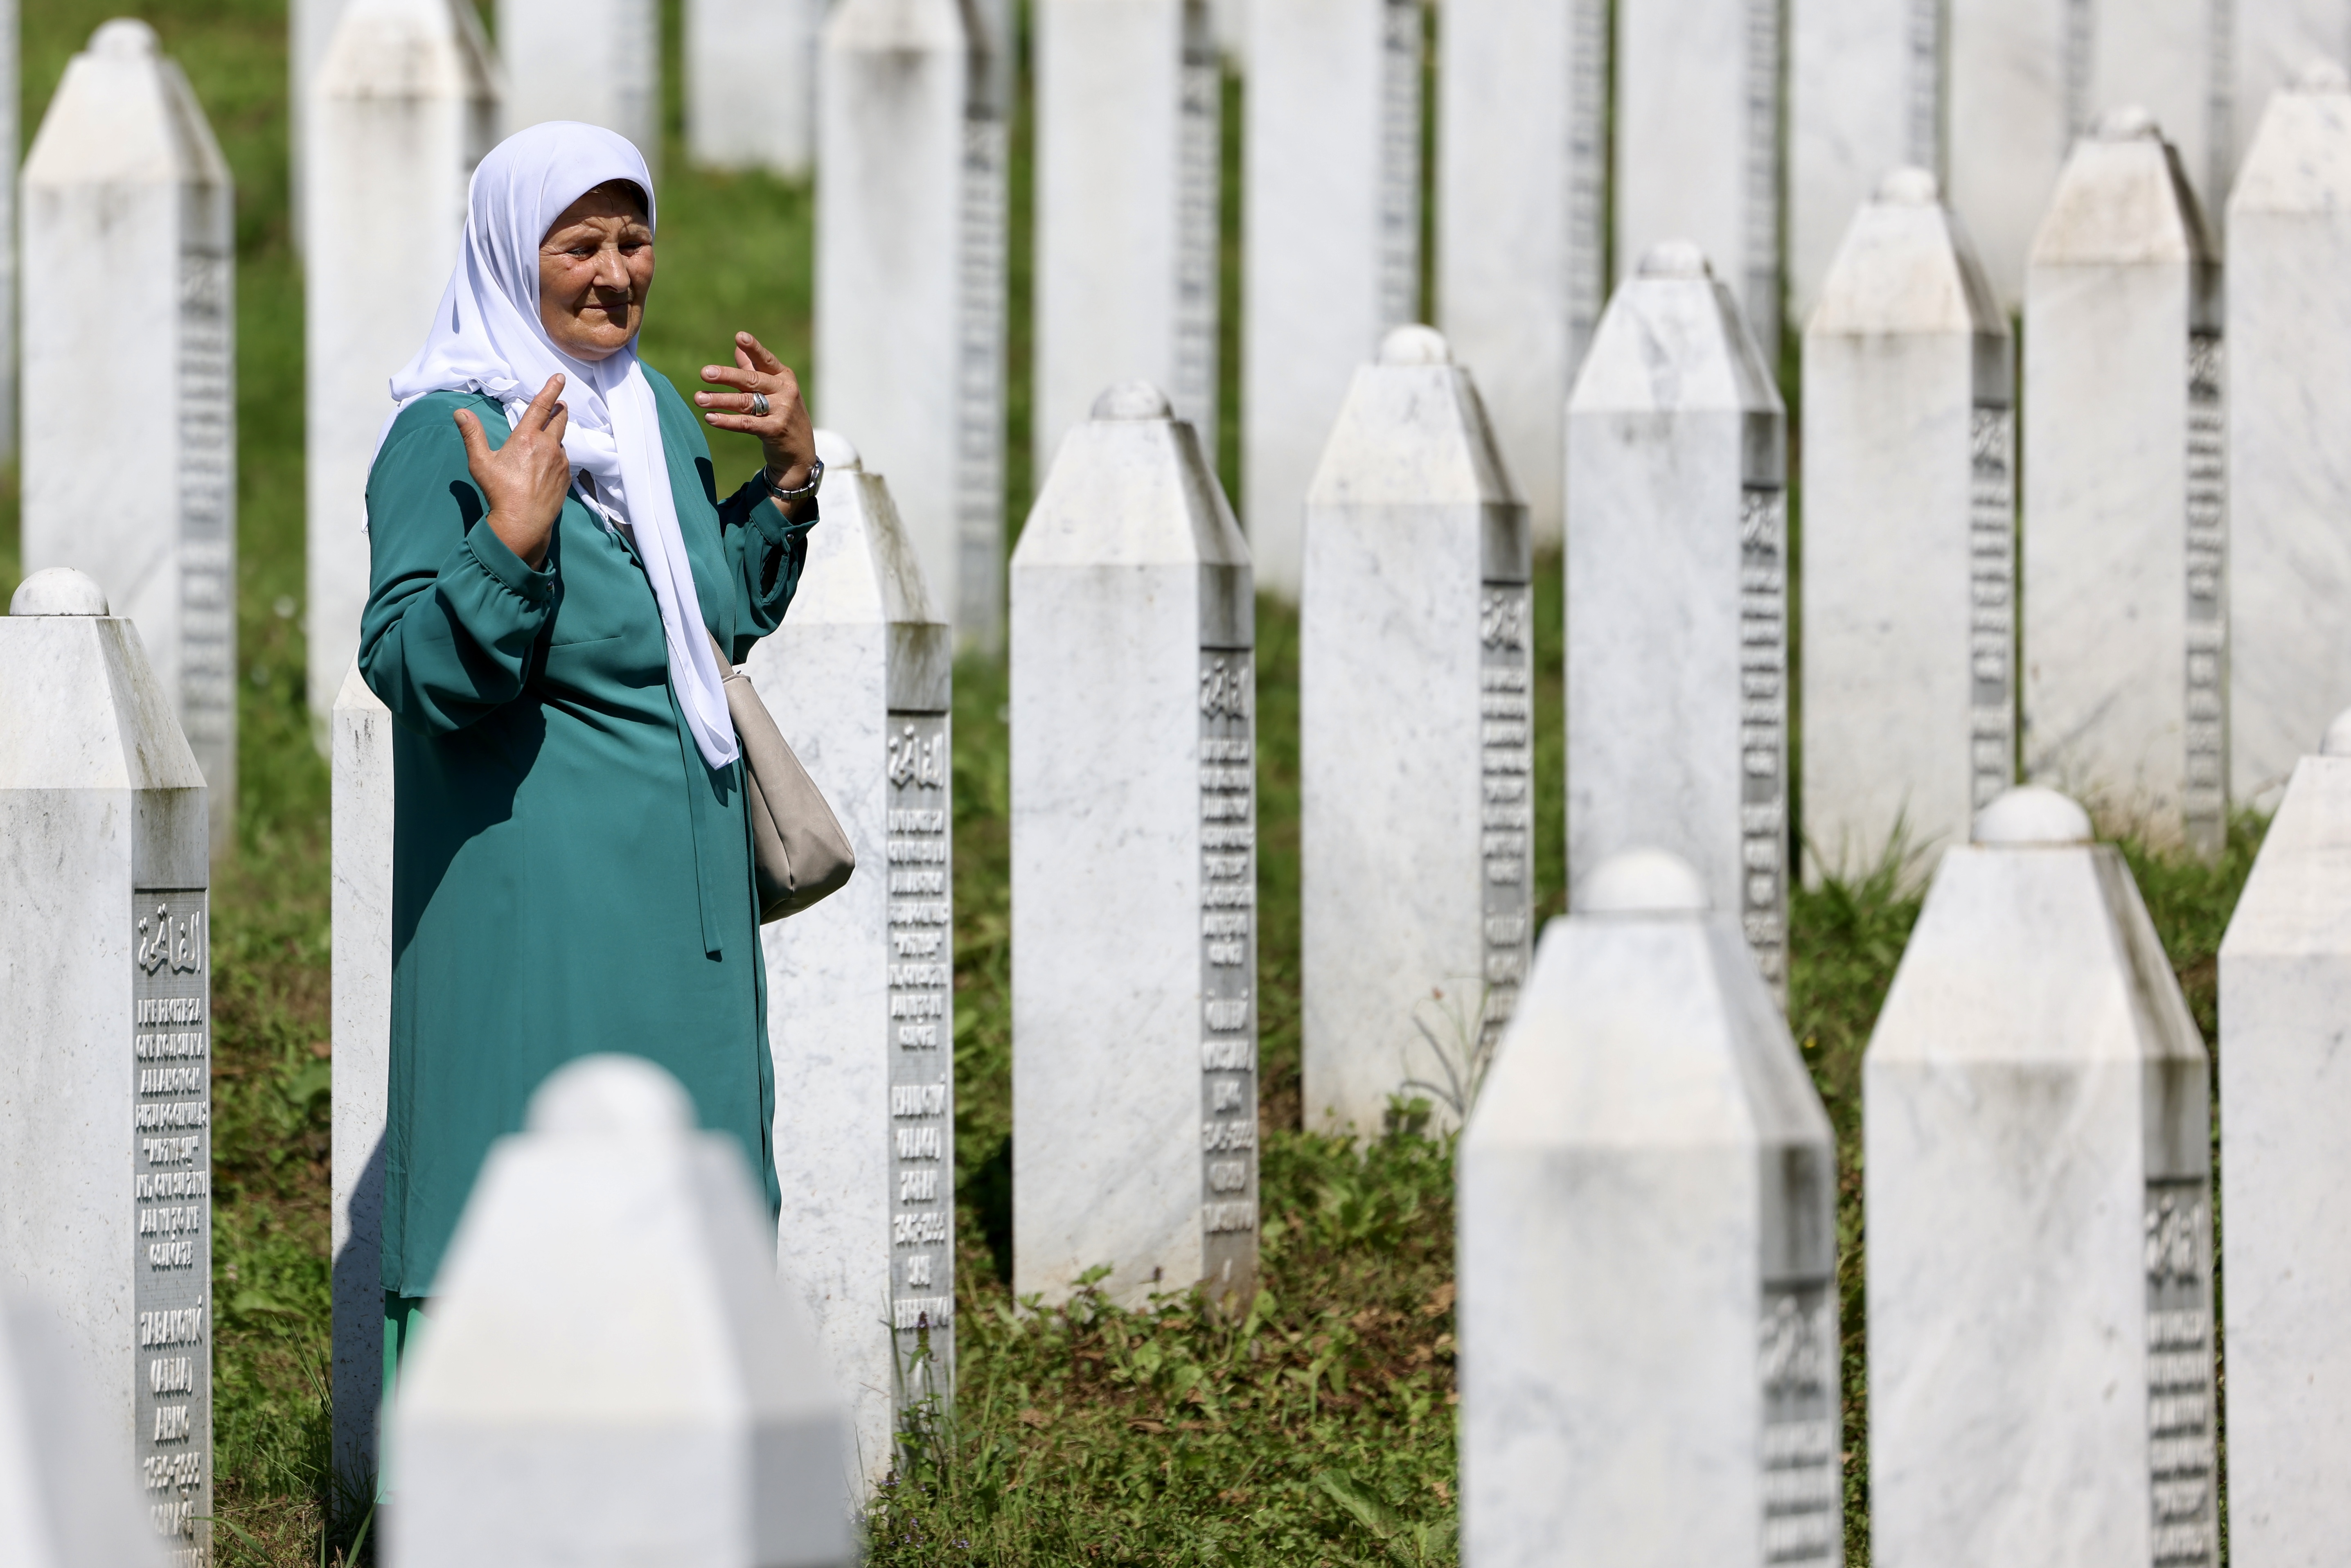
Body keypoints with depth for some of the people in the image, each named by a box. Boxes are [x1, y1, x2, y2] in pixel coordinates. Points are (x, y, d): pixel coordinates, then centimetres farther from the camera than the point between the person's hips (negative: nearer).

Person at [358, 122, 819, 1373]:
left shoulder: (654, 412, 10)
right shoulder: (448, 435, -14)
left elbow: (725, 619, 21)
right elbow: (412, 672, -20)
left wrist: (790, 477, 9)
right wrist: (511, 545, -33)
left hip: (680, 877, 8)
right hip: (533, 894, -8)